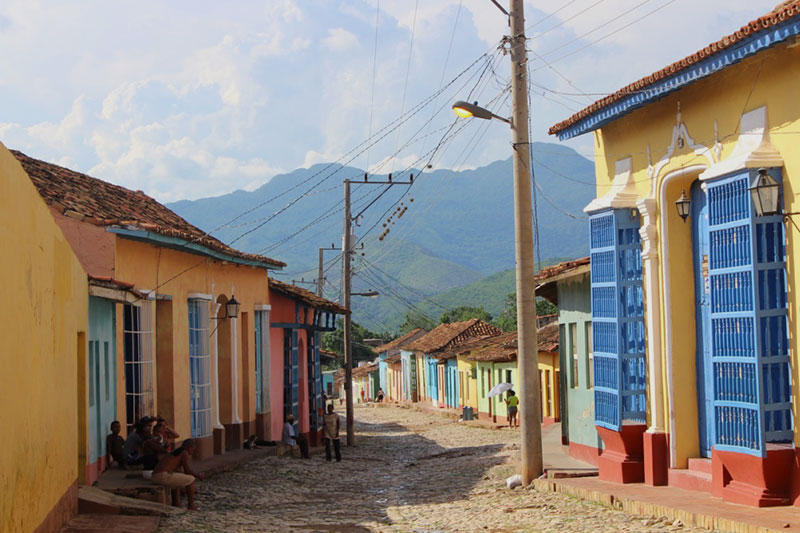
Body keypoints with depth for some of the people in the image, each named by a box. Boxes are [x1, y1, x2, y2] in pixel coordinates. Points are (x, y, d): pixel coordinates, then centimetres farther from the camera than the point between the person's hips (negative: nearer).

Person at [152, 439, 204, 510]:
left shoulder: (175, 452, 28)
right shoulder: (185, 453, 1)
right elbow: (187, 471, -7)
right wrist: (198, 475, 11)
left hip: (155, 477, 9)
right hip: (164, 476, -9)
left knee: (177, 481, 37)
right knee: (191, 479, 4)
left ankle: (176, 504, 30)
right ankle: (191, 505, 12)